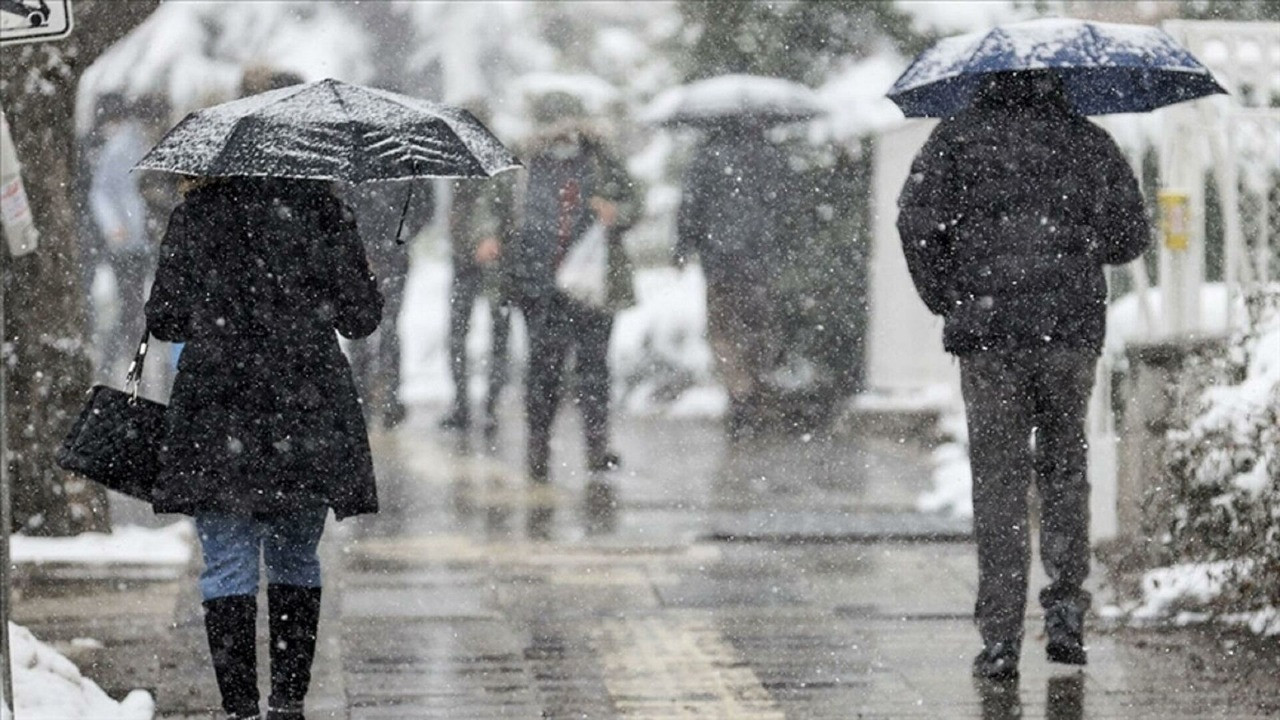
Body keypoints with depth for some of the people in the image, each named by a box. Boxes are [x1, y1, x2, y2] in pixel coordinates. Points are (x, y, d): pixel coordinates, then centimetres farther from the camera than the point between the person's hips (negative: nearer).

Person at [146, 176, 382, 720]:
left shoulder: (195, 213, 0)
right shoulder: (317, 205, -1)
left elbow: (164, 320, 5)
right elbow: (361, 317, 1)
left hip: (219, 415, -1)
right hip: (308, 412, 1)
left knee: (227, 567, 2)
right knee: (295, 560, 16)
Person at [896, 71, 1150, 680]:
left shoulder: (958, 137, 4)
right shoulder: (1089, 141, 9)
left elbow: (917, 218, -7)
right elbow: (1130, 235, 11)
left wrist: (942, 298, 2)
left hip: (987, 331, -1)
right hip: (1072, 330, 1)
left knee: (997, 476, 2)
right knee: (1064, 466, 16)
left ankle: (1001, 637, -2)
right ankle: (1066, 611, 6)